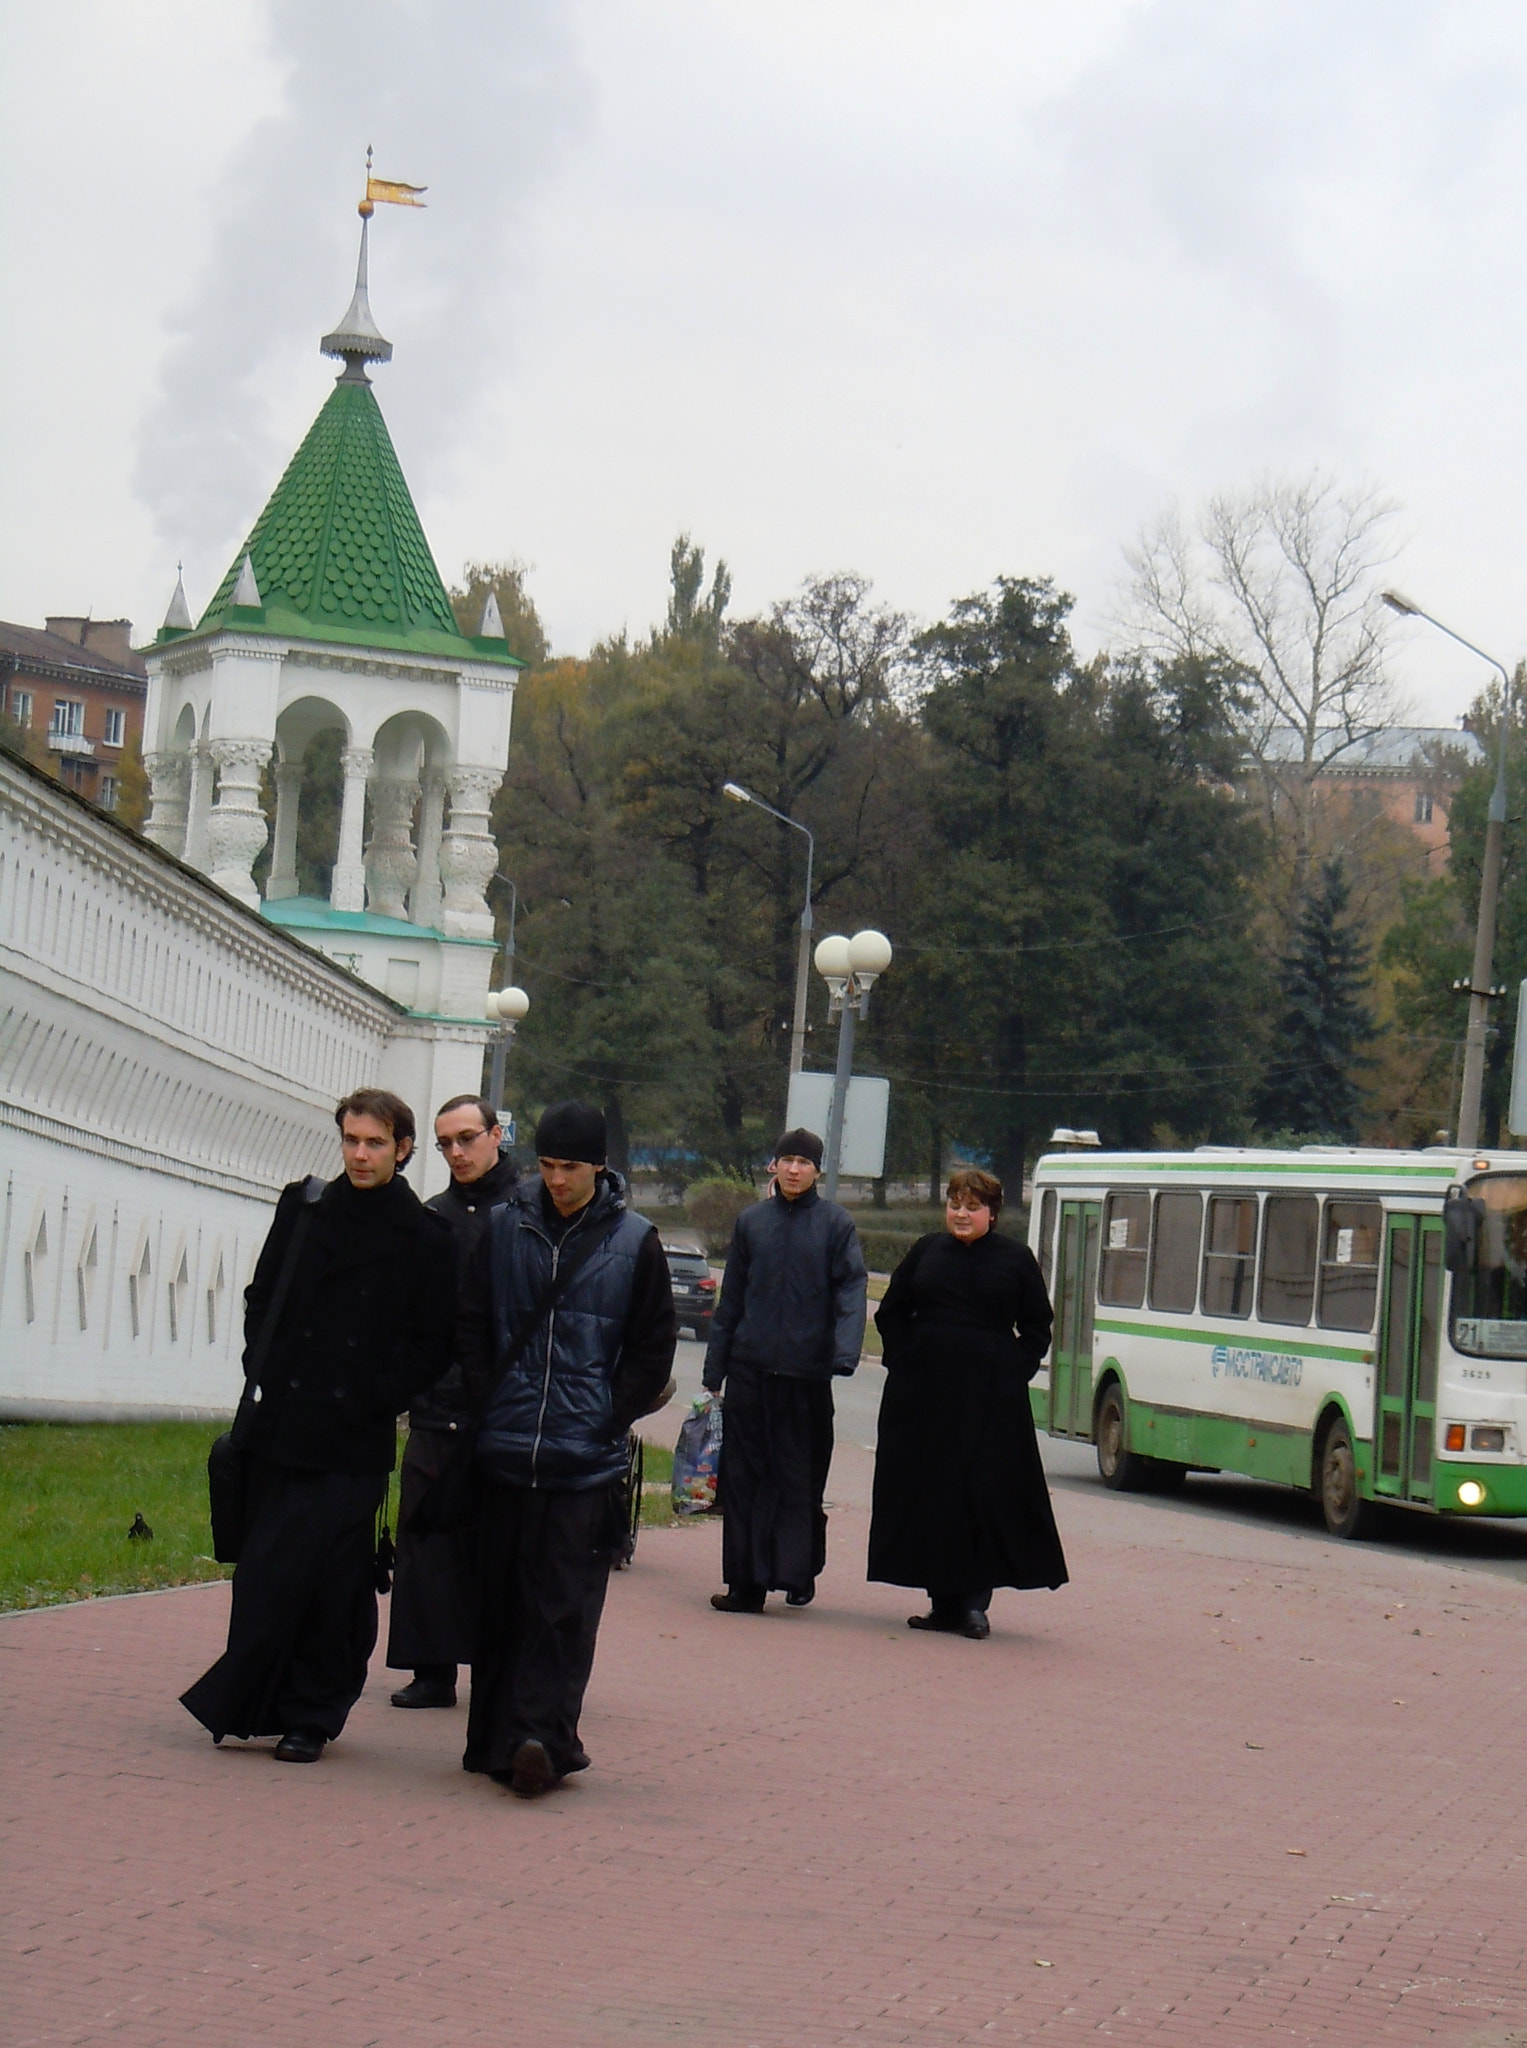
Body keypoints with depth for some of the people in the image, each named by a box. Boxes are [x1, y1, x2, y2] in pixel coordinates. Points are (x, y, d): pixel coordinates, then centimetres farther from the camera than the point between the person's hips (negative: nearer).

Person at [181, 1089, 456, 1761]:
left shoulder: (425, 1239, 0)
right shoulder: (302, 1208, 9)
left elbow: (433, 1346, 1)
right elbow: (260, 1299, 16)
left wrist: (376, 1398, -8)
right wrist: (262, 1373, 4)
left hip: (354, 1440, -3)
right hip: (278, 1426, 3)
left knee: (333, 1583, -3)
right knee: (262, 1572, 5)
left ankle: (310, 1716, 8)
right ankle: (250, 1705, 17)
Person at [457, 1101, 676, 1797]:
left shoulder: (634, 1242, 1)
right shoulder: (504, 1230, 6)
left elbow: (653, 1349, 5)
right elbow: (471, 1328, 12)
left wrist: (610, 1417, -4)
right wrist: (490, 1407, 2)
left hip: (588, 1461, -2)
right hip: (504, 1453, 2)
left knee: (564, 1605, -7)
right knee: (497, 1601, 6)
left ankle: (537, 1734, -13)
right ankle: (499, 1737, 13)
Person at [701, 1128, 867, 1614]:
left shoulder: (835, 1223, 1)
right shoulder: (751, 1221, 10)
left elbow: (851, 1289, -4)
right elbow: (731, 1298, 13)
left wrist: (845, 1351, -19)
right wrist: (714, 1369, 13)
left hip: (807, 1373, -3)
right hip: (750, 1369, 3)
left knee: (801, 1476, 2)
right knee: (743, 1474, 1)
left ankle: (799, 1573, 13)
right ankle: (746, 1582, 5)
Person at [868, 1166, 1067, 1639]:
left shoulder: (1016, 1259, 3)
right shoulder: (926, 1252, 10)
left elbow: (1037, 1326, 8)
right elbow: (891, 1313, 16)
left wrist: (1014, 1372, -4)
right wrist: (905, 1361, 4)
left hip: (991, 1400, -3)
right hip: (925, 1394, 3)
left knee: (987, 1493, -7)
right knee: (929, 1492, 2)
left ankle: (974, 1602, -3)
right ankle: (945, 1602, 9)